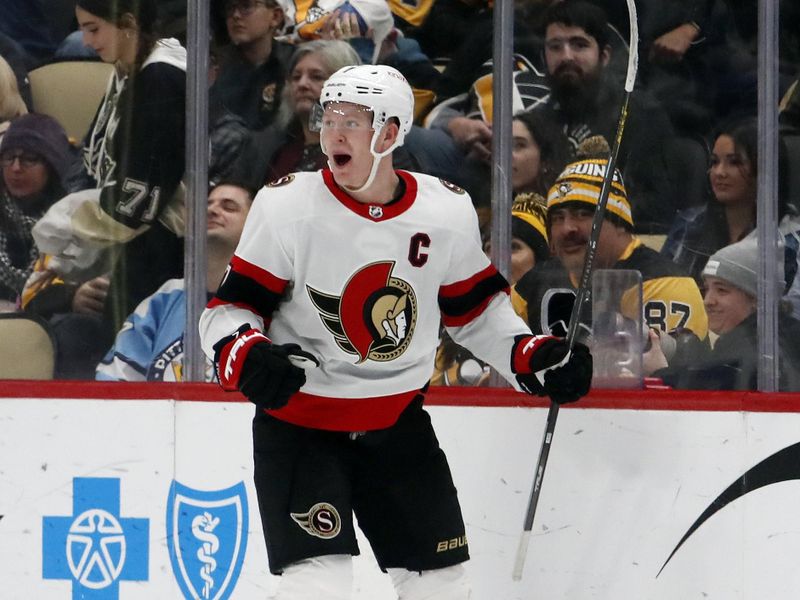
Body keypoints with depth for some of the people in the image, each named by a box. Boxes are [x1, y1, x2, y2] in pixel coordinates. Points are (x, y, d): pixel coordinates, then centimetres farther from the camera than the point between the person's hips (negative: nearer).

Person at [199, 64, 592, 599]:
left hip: (398, 424, 4)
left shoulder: (448, 213, -5)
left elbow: (475, 310, 11)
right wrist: (246, 358, -30)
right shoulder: (287, 206, -14)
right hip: (300, 426, -4)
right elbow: (231, 308, -10)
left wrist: (534, 356, -2)